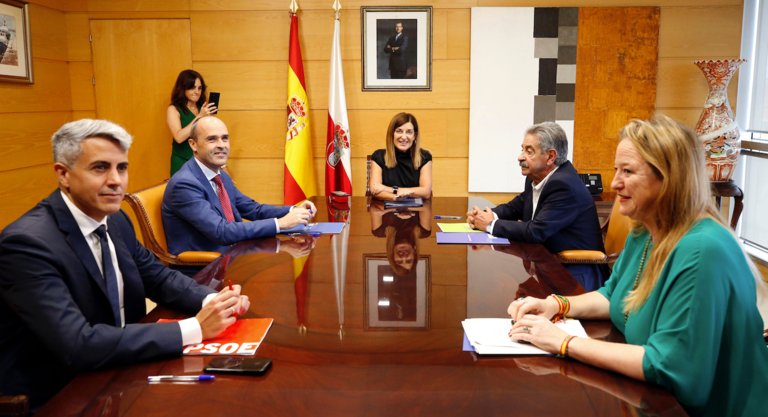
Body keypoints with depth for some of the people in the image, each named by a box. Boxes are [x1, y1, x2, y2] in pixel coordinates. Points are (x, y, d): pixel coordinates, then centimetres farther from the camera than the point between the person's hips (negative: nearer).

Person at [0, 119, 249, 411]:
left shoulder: (115, 220, 1)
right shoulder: (26, 242, -22)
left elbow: (158, 277, 7)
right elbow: (79, 345, -29)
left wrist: (213, 301, -14)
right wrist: (195, 328, -29)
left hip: (119, 373, 7)